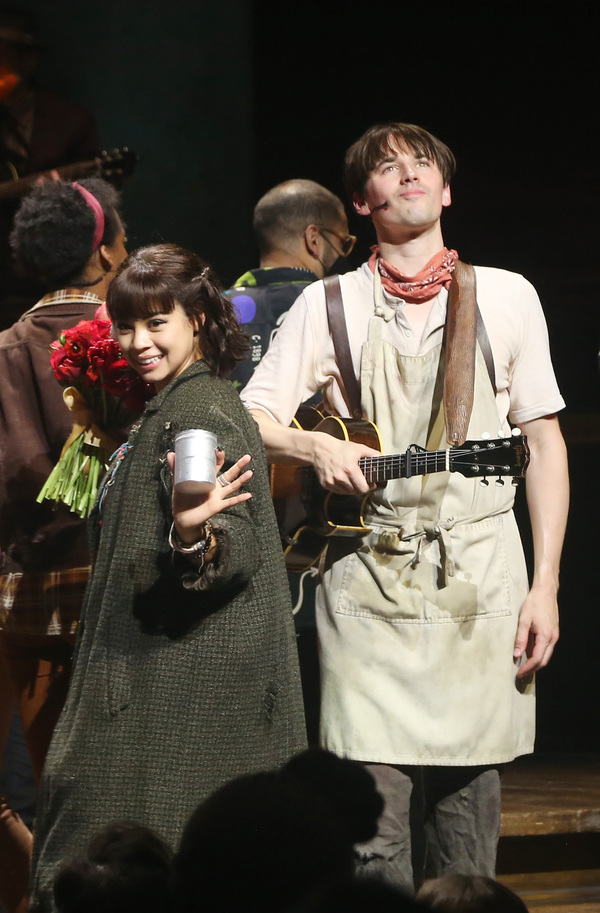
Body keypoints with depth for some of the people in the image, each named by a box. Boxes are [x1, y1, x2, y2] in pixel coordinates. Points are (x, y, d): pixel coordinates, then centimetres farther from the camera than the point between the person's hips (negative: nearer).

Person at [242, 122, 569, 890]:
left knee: (467, 815, 1)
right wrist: (317, 447, -13)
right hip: (370, 575, -1)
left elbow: (544, 441, 10)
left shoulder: (505, 297, 10)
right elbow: (248, 421, 8)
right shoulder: (329, 305, 9)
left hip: (480, 576, 1)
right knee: (373, 812, -9)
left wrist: (545, 587, 3)